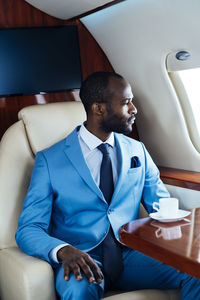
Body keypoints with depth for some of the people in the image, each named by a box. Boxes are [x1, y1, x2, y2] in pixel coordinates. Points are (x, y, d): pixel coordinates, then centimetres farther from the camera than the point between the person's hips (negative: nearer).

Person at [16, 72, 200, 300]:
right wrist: (63, 250, -27)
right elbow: (28, 229, -5)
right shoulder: (49, 160, -2)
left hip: (129, 255, 4)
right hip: (80, 260, -3)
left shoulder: (138, 151, 11)